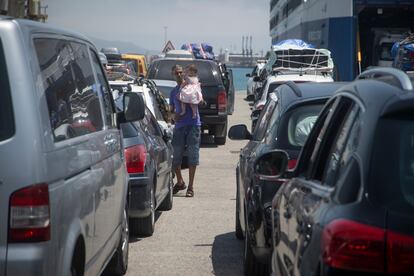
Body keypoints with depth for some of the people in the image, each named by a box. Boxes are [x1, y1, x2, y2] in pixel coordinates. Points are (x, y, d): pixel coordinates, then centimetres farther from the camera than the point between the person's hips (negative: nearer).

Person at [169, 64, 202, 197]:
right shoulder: (173, 91, 17)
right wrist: (173, 116, -1)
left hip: (193, 125, -4)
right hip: (179, 126, 4)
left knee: (192, 155, -4)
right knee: (175, 156, 4)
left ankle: (190, 187, 0)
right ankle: (180, 182, 25)